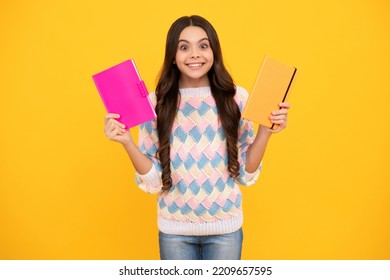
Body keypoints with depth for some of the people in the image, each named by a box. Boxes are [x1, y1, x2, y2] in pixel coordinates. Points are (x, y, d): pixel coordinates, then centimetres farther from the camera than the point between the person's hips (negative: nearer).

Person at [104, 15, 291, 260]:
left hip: (225, 228, 0)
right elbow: (153, 181, -4)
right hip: (174, 230, 0)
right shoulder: (156, 103, -5)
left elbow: (246, 174, -2)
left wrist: (265, 130, -13)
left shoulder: (236, 98, -6)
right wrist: (127, 142, -16)